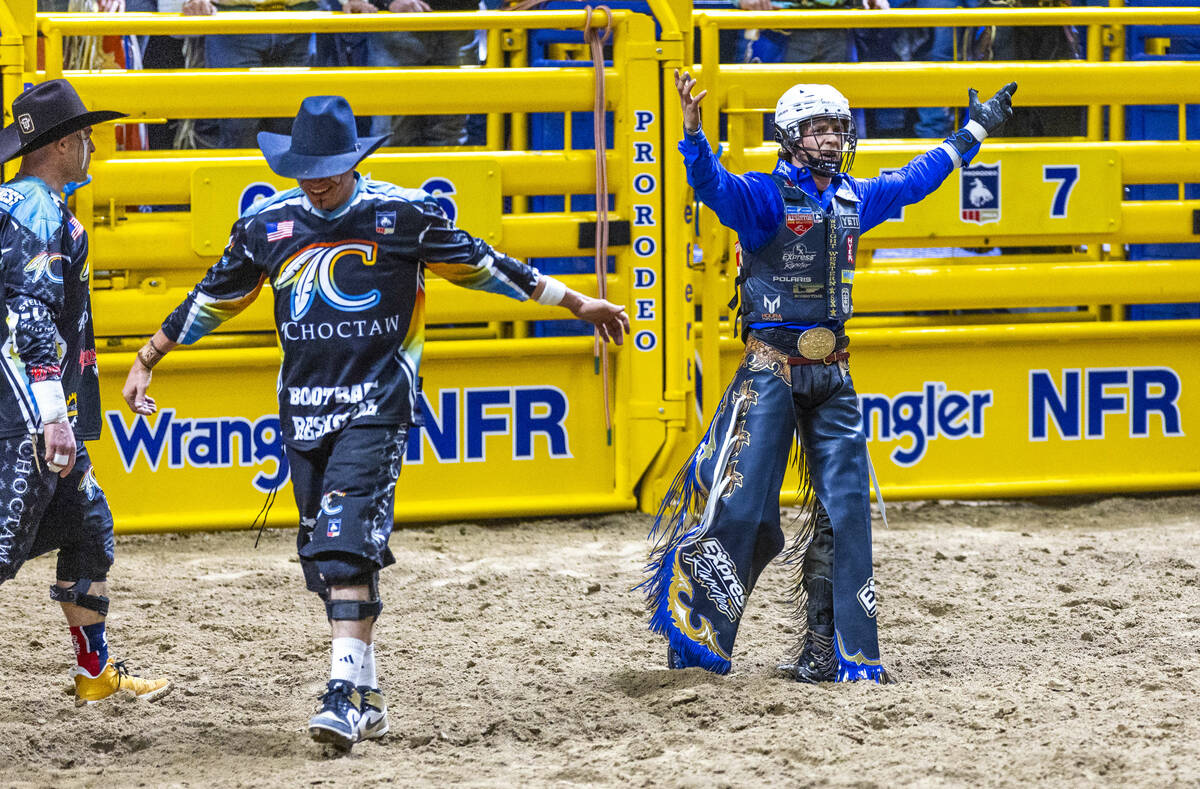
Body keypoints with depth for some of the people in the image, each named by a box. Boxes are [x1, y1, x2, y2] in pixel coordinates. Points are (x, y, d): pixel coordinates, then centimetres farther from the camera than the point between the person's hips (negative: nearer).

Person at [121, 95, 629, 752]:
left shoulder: (403, 214, -2)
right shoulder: (267, 223, 6)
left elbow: (482, 266, 7)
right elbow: (213, 297, 17)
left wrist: (576, 303, 10)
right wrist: (147, 360, 20)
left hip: (376, 404, -4)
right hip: (303, 411, 4)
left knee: (347, 538, -19)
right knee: (323, 555, 6)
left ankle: (345, 693, -25)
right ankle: (366, 696, 18)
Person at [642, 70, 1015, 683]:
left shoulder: (854, 198, 12)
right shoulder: (766, 196, -7)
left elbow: (917, 177, 28)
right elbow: (713, 186, -27)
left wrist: (974, 132, 35)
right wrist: (693, 133, -46)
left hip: (832, 374, 6)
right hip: (772, 368, -6)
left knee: (845, 511, 2)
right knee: (743, 505, -8)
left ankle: (831, 651, 8)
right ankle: (694, 630, 4)